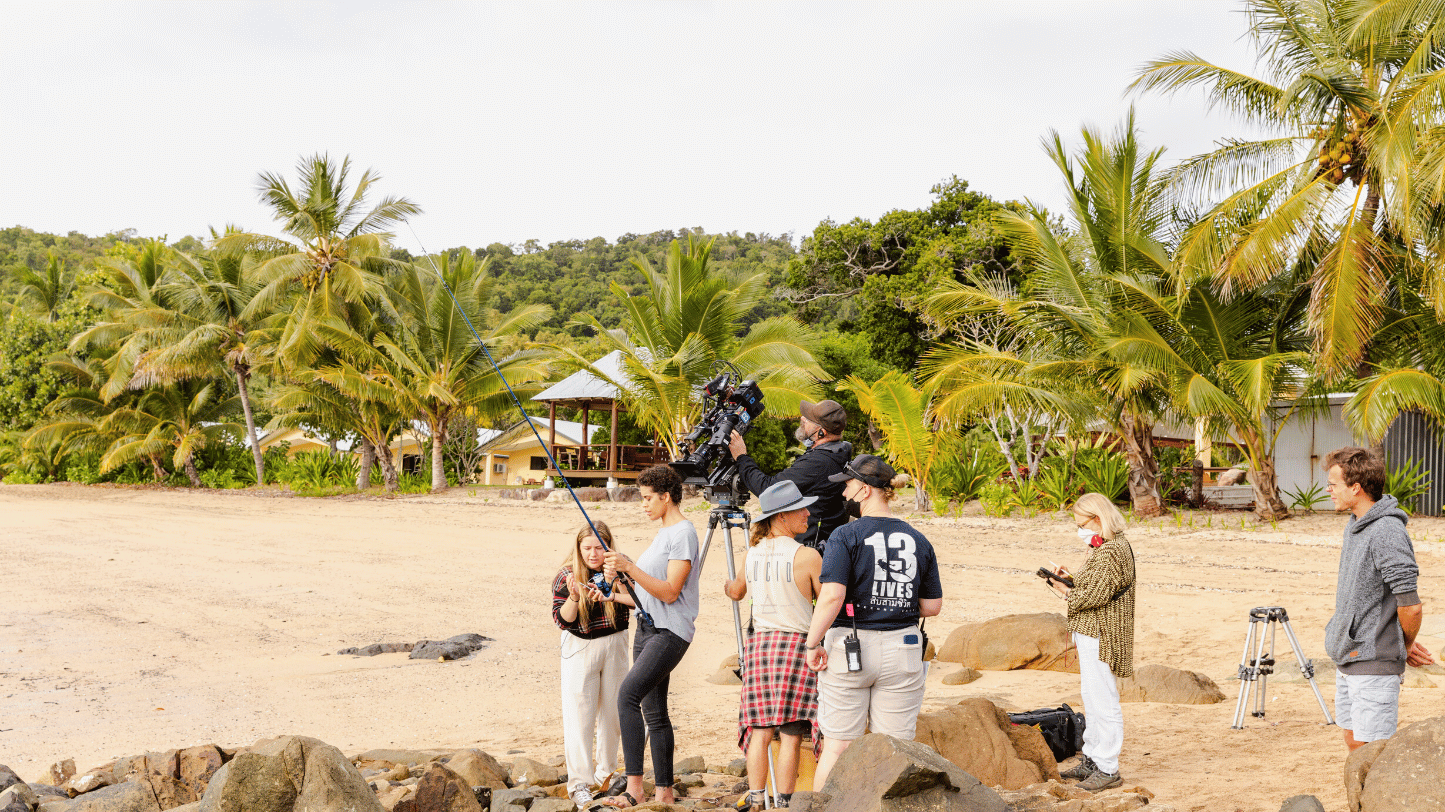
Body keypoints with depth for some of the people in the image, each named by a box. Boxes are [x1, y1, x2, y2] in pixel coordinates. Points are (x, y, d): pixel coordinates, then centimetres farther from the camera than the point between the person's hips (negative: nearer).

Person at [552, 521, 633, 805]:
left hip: (614, 645, 2)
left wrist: (612, 596, -34)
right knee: (579, 715, -7)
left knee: (612, 711, 10)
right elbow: (562, 620, -10)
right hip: (579, 647, -2)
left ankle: (605, 772, 26)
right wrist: (573, 597, -29)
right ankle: (579, 783, -5)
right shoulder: (566, 576, -8)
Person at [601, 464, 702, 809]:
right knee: (654, 712, 8)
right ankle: (665, 790, 12)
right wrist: (619, 577, 13)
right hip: (647, 628, 10)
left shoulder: (683, 534, -11)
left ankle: (634, 786, -26)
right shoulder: (663, 534, 19)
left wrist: (630, 567, -23)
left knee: (628, 693, -24)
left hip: (670, 632, -10)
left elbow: (670, 592, -19)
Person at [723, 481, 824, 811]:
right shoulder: (807, 556, -11)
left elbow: (736, 591, 25)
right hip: (797, 645, -5)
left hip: (758, 644, 5)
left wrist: (728, 585, 47)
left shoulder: (754, 553, 6)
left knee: (760, 731, 6)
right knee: (791, 734, -1)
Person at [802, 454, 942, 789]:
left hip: (849, 648, -3)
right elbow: (932, 606, 7)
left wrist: (813, 643, -9)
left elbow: (832, 596, -19)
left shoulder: (845, 536, -8)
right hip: (903, 651, 3)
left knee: (836, 746, 4)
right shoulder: (918, 541, 5)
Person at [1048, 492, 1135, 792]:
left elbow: (1096, 595, -23)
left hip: (1099, 636, -11)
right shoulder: (1106, 547, 14)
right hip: (1091, 633, 11)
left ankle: (1108, 769, 0)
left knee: (1103, 700, -6)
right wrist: (1073, 579, 7)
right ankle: (1092, 759, 29)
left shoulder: (1111, 551, -19)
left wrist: (1067, 593, -9)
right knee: (1091, 697, 18)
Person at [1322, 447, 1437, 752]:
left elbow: (1411, 607, -21)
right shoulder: (1353, 526, 10)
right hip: (1347, 658, 9)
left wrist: (1406, 646, -4)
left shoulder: (1387, 532, -20)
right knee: (1354, 742, 16)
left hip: (1375, 664, -9)